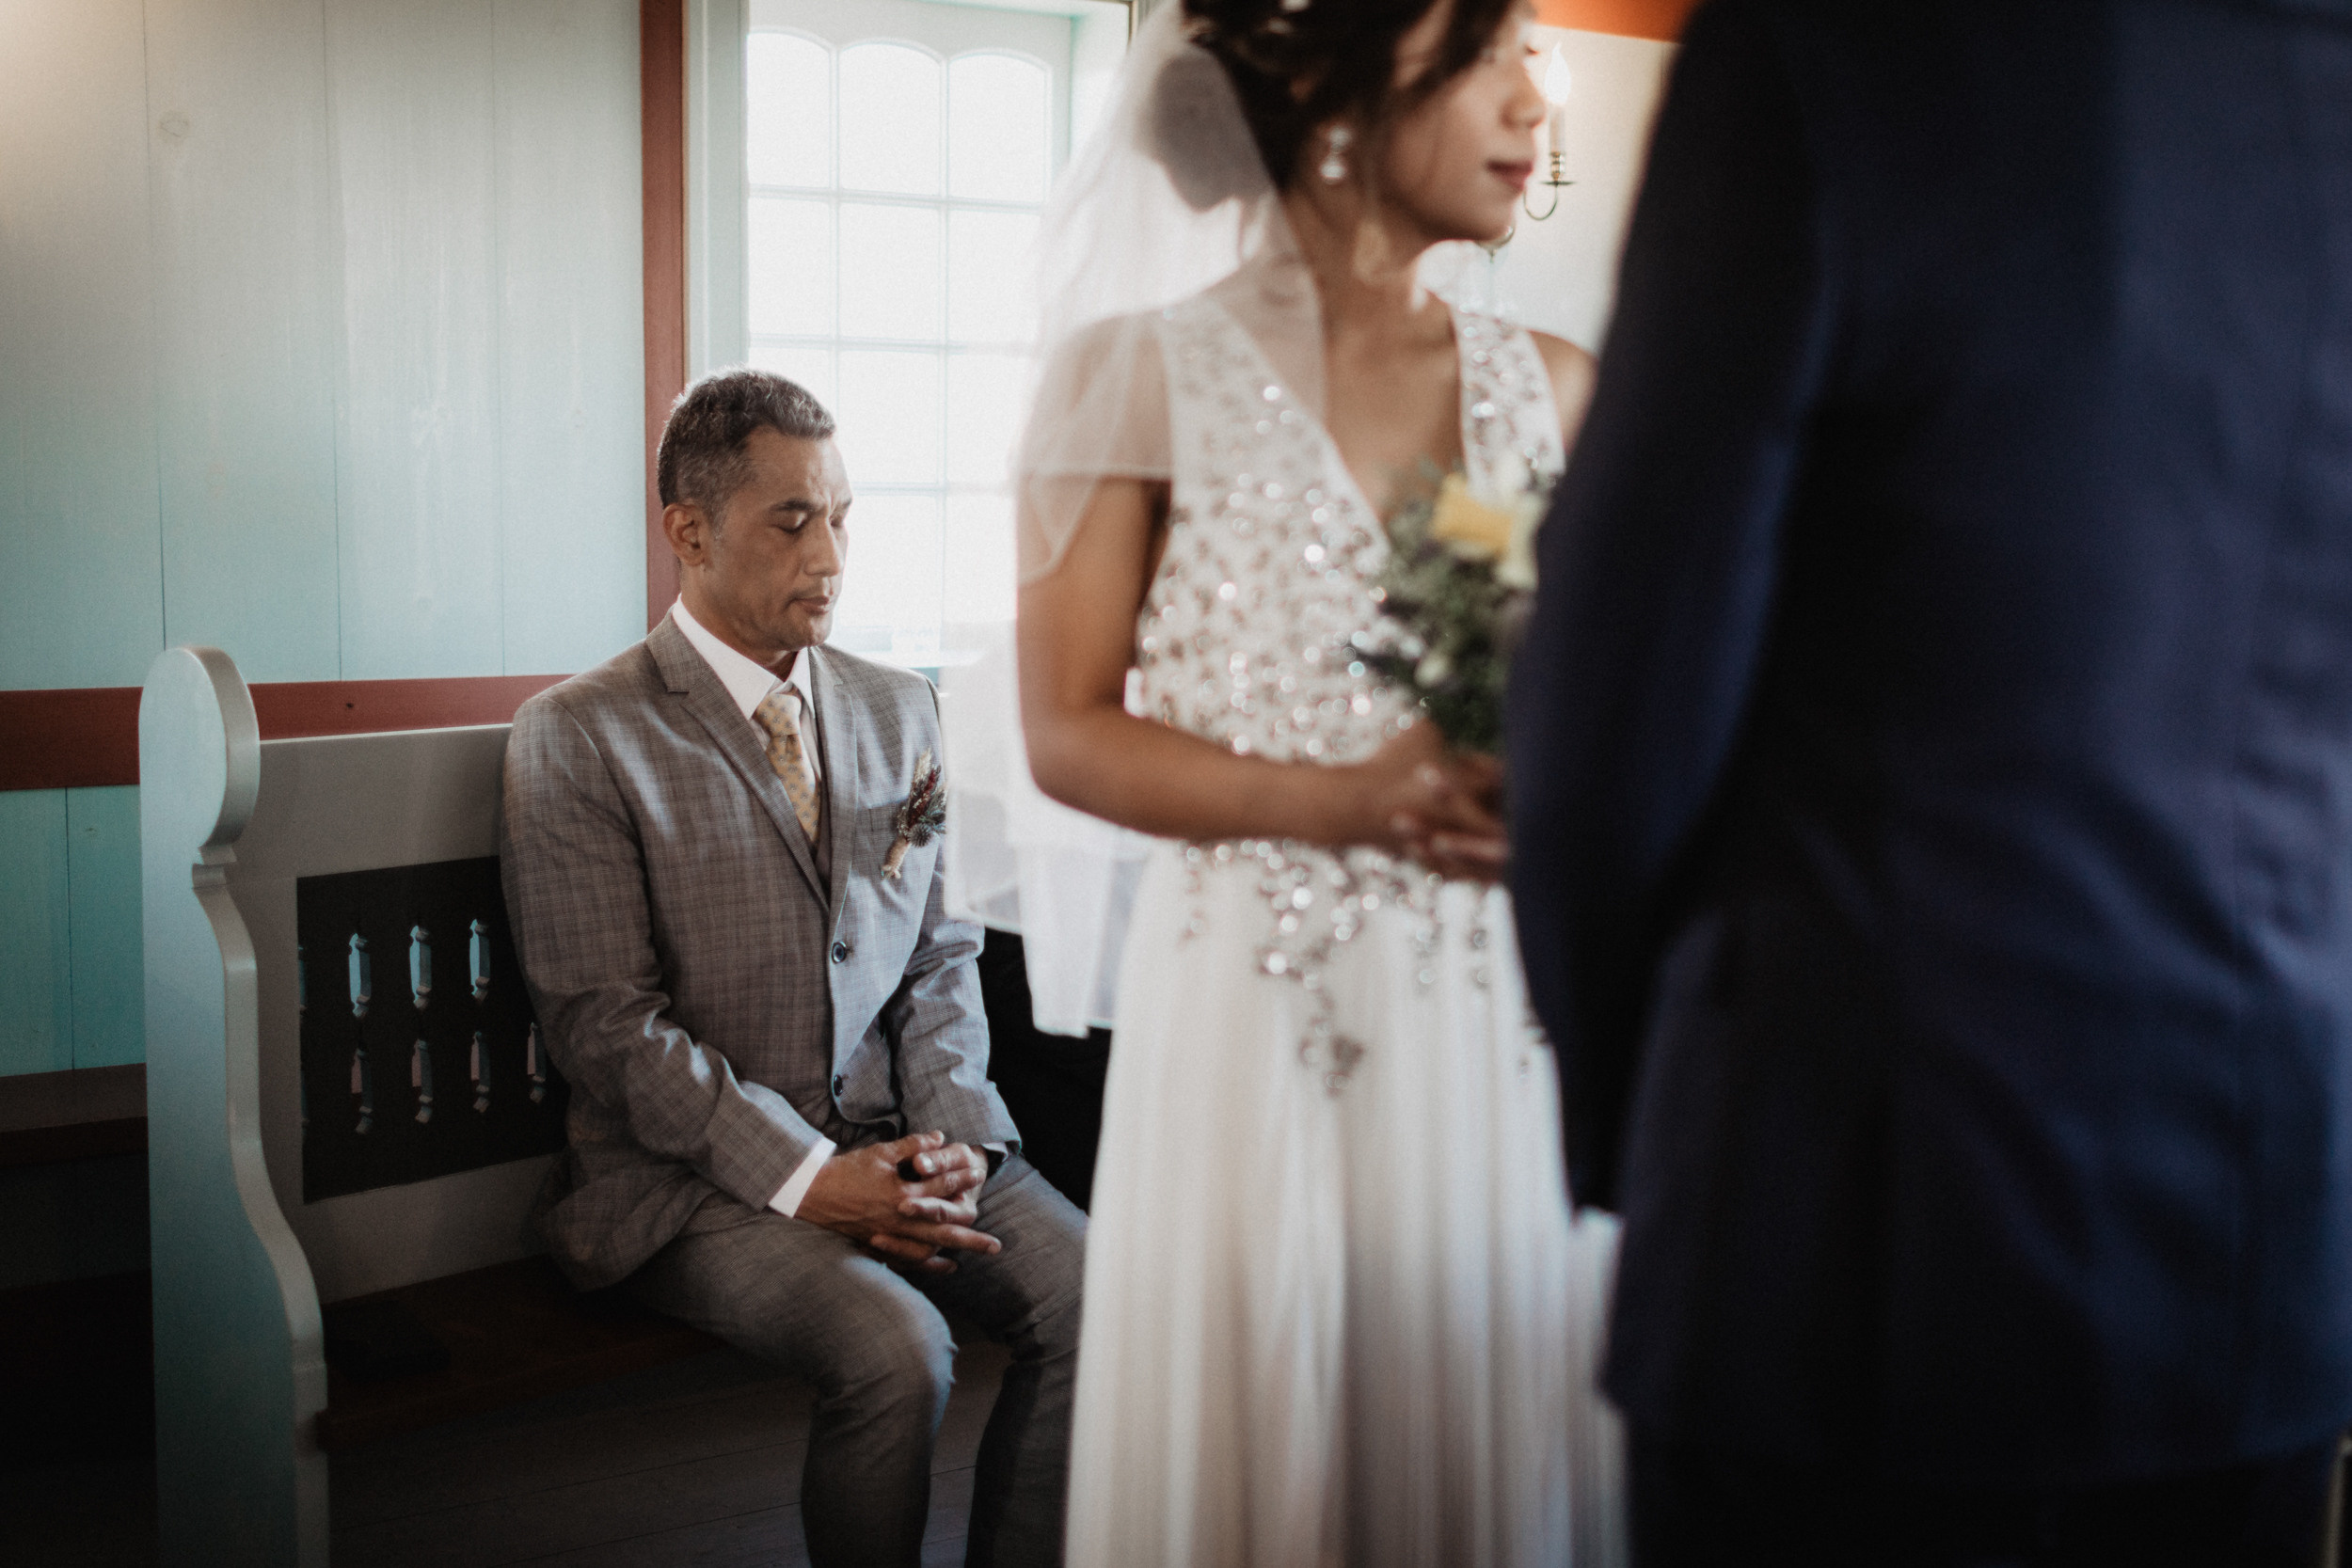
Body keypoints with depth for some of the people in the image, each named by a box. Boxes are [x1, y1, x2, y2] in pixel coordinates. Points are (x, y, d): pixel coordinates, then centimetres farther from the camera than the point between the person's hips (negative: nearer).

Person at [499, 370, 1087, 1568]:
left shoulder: (901, 713, 14)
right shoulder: (577, 739, -4)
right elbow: (606, 1023, -10)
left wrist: (953, 1135, -4)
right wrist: (808, 1177, -17)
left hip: (900, 1141, 5)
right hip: (696, 1175, -5)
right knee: (896, 1348, -30)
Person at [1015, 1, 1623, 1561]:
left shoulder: (1552, 388, 9)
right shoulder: (1140, 373, -1)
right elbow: (1069, 734, -4)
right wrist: (1347, 802, -16)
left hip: (1507, 1026, 3)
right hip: (1262, 1026, -3)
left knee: (1490, 1434, 9)